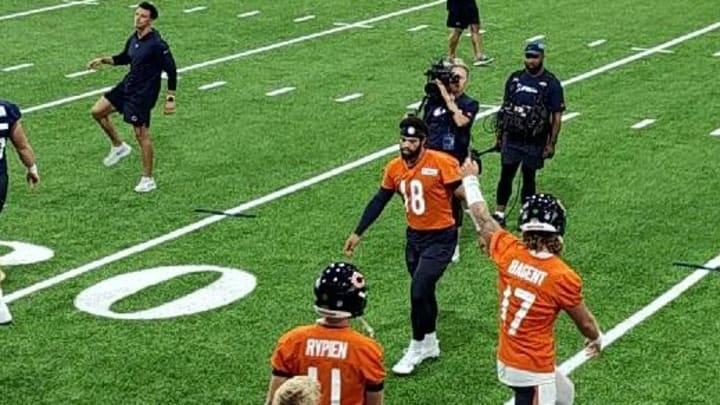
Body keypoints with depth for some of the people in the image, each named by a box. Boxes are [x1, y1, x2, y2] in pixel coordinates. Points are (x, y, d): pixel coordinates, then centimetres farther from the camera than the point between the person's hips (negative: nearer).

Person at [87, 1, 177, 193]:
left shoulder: (157, 44, -20)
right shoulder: (133, 39, 3)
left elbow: (171, 70, -17)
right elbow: (124, 58, 21)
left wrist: (170, 98, -17)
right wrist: (103, 60, 8)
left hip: (143, 94, -8)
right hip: (127, 86, 8)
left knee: (141, 134, -3)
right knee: (98, 111, 9)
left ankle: (148, 180, 10)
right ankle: (119, 146, 27)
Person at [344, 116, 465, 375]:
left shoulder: (441, 163, -20)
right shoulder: (394, 168, -1)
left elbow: (463, 193, -16)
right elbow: (379, 202, 9)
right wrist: (358, 233, 12)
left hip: (440, 238, -6)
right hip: (415, 237, 6)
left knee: (418, 291, -10)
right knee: (423, 292, 17)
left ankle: (416, 348, 9)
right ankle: (430, 344, 37)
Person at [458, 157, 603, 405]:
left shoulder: (509, 252, -8)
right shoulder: (563, 278, -20)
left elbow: (483, 219, 11)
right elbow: (585, 322, -4)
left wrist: (470, 179, 28)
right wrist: (596, 338, 20)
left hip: (506, 362, 7)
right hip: (534, 372, -7)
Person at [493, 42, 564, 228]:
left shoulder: (551, 83, -7)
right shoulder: (514, 78, 5)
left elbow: (557, 116, -6)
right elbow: (505, 108, 12)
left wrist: (551, 143, -9)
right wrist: (501, 133, 9)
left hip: (535, 143, -3)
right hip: (512, 139, 3)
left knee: (529, 178, 7)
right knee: (506, 176, 3)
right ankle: (499, 214, 11)